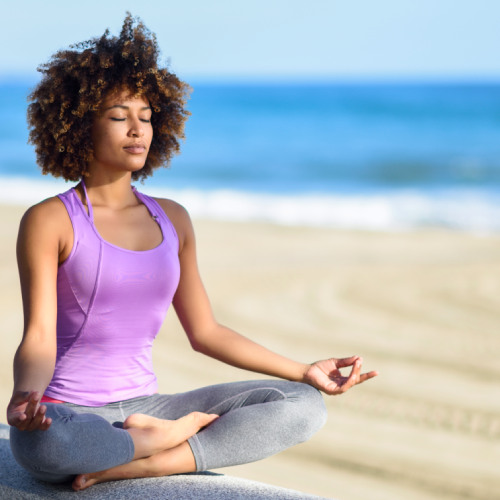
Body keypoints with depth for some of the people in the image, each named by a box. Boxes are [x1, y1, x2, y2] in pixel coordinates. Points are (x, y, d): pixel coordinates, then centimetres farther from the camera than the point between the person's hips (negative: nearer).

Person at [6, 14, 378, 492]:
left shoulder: (172, 220, 12)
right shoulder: (49, 221, -5)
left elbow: (204, 331, 16)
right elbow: (39, 337, -12)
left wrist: (305, 371, 12)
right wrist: (25, 396, -35)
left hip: (143, 407, 6)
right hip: (70, 415, -5)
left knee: (303, 405, -11)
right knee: (42, 442, -43)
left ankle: (134, 465, -20)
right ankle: (175, 436, -14)